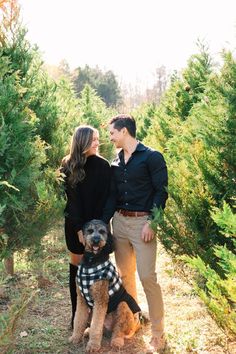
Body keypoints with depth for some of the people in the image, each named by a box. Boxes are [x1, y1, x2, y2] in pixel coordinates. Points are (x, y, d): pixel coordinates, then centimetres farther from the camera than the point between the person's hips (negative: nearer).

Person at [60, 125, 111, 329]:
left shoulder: (103, 165, -5)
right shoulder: (69, 166, -3)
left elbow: (105, 199, -5)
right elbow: (71, 198, -7)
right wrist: (79, 228, -15)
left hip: (97, 223, 0)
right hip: (75, 224, 1)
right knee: (77, 266, 6)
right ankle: (77, 313, 15)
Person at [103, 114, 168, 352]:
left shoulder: (152, 157, -7)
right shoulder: (116, 162, 11)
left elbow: (161, 191, -10)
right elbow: (112, 196, 14)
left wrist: (151, 222, -17)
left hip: (142, 222, -6)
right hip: (119, 221, 6)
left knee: (147, 276, -8)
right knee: (125, 274, 11)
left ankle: (158, 332, 3)